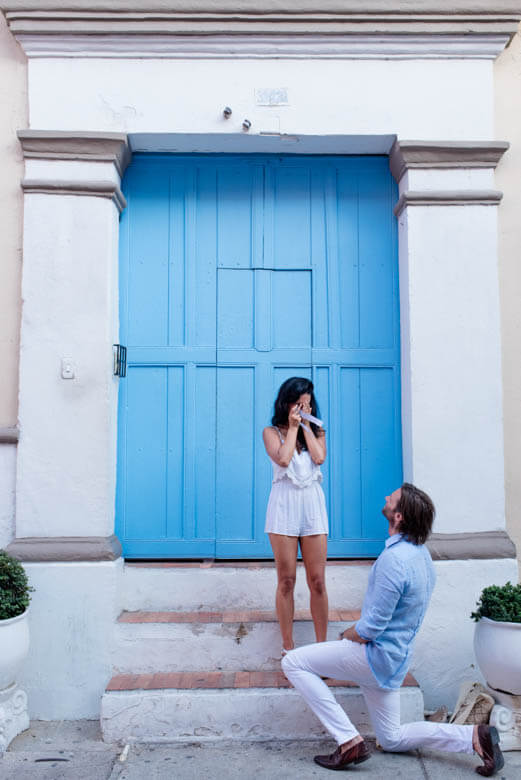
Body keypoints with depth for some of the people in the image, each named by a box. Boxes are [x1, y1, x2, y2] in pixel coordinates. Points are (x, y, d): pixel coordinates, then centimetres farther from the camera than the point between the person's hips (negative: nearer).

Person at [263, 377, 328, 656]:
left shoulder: (316, 431, 12)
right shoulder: (272, 432, 5)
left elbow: (319, 457, -7)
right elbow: (282, 459, -13)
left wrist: (306, 426, -2)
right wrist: (293, 426, -5)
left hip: (313, 506, 2)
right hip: (284, 506, -2)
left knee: (317, 581, 2)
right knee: (286, 581, 3)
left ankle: (322, 645, 12)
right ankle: (287, 648, 12)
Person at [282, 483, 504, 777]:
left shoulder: (394, 559, -27)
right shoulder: (421, 552, 4)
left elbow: (370, 629, -24)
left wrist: (346, 637, -4)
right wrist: (355, 630, 11)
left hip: (376, 655, -9)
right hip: (395, 660, 9)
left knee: (293, 663, -5)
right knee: (393, 739, 22)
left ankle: (350, 742, -7)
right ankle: (475, 736, 11)